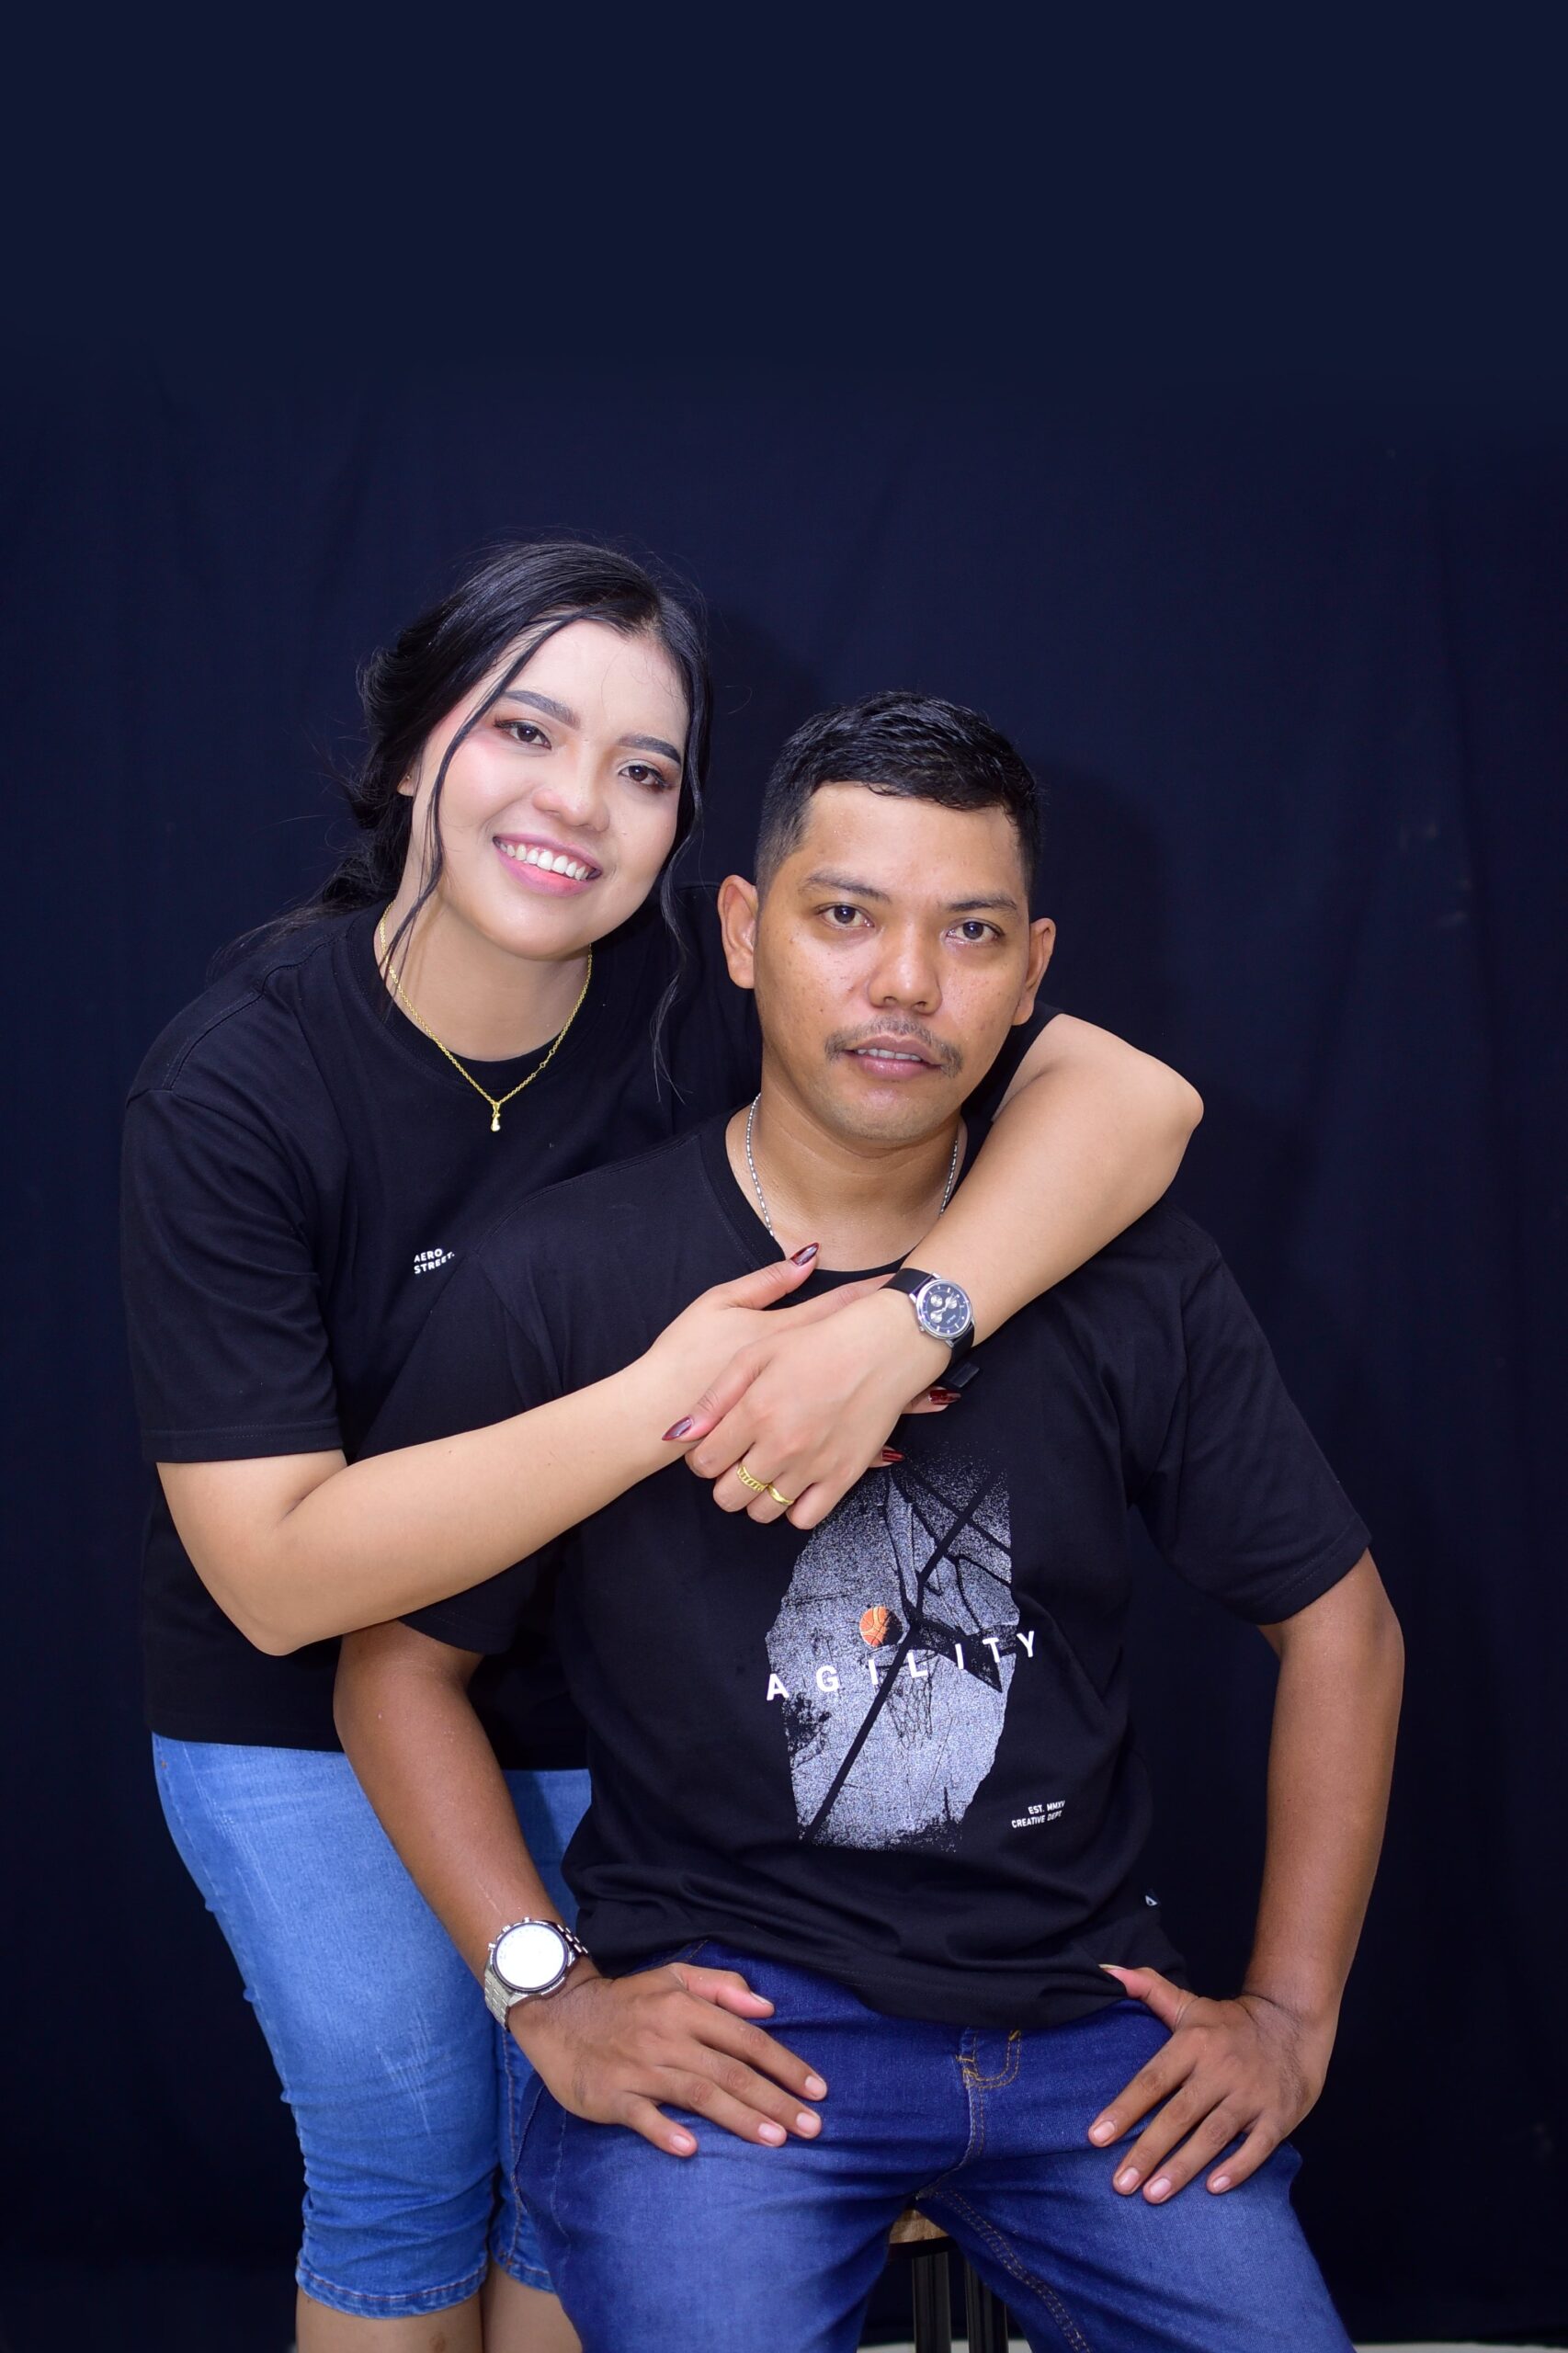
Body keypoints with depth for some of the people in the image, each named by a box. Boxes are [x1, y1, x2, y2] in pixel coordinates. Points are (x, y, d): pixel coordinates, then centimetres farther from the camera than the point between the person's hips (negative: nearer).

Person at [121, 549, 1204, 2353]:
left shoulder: (703, 990, -17)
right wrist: (669, 1405, -35)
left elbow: (1132, 1094, -22)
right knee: (405, 2174, 11)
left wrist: (899, 1328, -39)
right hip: (309, 1718, -2)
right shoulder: (232, 1087, -23)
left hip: (618, 1700, 2)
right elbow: (277, 1571, -28)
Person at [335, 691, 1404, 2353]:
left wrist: (1289, 2014, 4)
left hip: (1085, 2008, 3)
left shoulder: (1135, 1283, 0)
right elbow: (398, 1665, 1)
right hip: (721, 2013, -2)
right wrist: (550, 1999, -7)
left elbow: (1337, 1622, 9)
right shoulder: (559, 1286, -6)